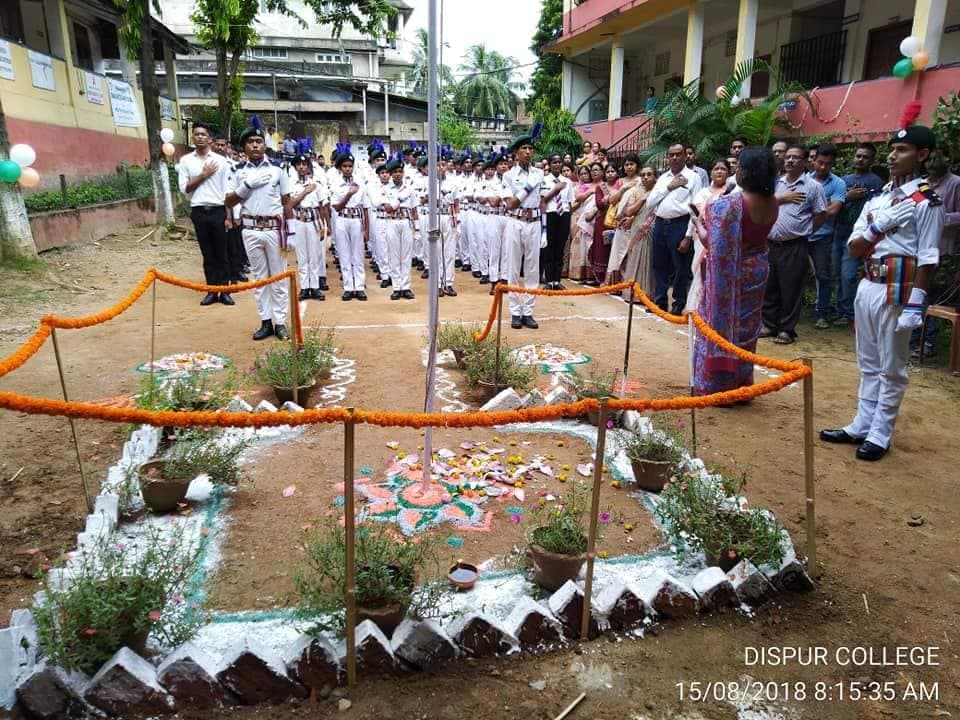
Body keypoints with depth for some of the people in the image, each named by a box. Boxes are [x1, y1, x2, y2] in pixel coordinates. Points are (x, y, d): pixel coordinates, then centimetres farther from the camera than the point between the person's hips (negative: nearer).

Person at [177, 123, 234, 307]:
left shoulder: (220, 160, 3)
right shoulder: (185, 160, 6)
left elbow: (227, 190, 3)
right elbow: (184, 188, 2)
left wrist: (228, 215, -2)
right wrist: (203, 176, -6)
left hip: (218, 210, -1)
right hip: (199, 211, 1)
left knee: (221, 253, 2)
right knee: (207, 253, 6)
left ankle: (224, 290, 7)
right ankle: (211, 291, 12)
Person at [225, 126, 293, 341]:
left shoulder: (277, 170, 1)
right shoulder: (240, 172, 5)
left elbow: (287, 202, 2)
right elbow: (229, 202, 3)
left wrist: (291, 231, -3)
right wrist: (247, 185, -10)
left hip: (274, 229, -2)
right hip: (251, 231, 2)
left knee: (278, 276, 4)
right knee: (259, 277, 8)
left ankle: (280, 322, 10)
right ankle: (265, 321, 15)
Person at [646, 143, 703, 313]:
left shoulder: (693, 177, -2)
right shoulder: (662, 177, 15)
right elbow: (650, 202, 8)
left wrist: (688, 236, -13)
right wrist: (668, 187, -4)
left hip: (680, 225, -5)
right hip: (660, 224, 5)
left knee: (680, 268, 2)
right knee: (659, 266, 13)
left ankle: (678, 304, 16)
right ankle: (660, 301, 25)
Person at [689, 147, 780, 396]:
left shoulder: (726, 204, -23)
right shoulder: (772, 203, -3)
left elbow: (714, 245, -22)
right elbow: (753, 233, 6)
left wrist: (699, 224, -3)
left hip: (728, 273, -6)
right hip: (756, 271, 6)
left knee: (720, 323, 7)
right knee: (745, 328, 17)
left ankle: (716, 386, 15)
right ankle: (741, 384, 28)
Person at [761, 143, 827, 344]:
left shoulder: (813, 186, -2)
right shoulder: (776, 183, 12)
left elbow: (821, 215, 0)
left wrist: (804, 230, 1)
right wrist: (782, 198, -6)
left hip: (795, 247, -5)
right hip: (771, 244, 5)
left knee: (790, 290, 0)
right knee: (769, 288, 10)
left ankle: (787, 329, 9)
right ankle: (769, 325, 21)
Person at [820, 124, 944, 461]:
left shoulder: (926, 202, -8)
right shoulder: (876, 199, 11)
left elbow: (927, 259, -12)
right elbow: (854, 249, 6)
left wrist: (915, 304, -18)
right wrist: (879, 226, -12)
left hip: (897, 291, -7)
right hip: (867, 286, 7)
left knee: (891, 368, 3)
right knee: (868, 363, 15)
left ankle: (880, 434, 12)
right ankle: (861, 426, 25)